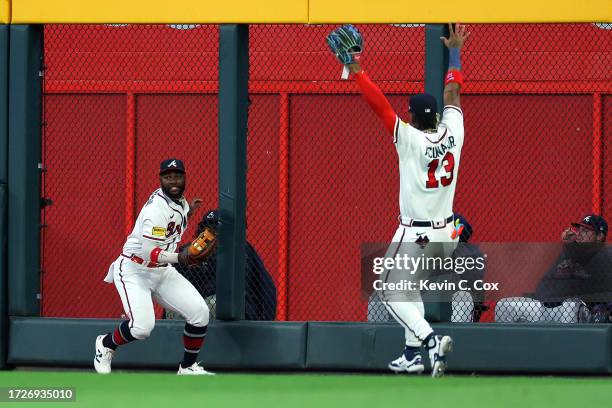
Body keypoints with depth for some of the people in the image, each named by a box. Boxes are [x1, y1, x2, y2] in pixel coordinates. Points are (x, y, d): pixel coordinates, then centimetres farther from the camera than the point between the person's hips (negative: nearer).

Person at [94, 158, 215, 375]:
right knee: (142, 326, -25)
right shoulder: (157, 208, -24)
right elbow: (149, 254, -29)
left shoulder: (179, 201, 5)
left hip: (162, 272, 8)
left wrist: (188, 213, 11)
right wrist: (179, 257, -37)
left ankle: (188, 367, 10)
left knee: (200, 312, -6)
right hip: (135, 271, -8)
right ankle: (106, 344, 7)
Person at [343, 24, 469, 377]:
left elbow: (380, 104, -20)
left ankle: (430, 340, -18)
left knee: (393, 293, 3)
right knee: (411, 289, 24)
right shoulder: (453, 134, -2)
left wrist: (357, 71, -18)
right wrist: (455, 52, 22)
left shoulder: (410, 139, -17)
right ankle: (413, 354, 22)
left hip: (415, 235, -7)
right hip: (446, 234, 7)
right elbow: (453, 93, 10)